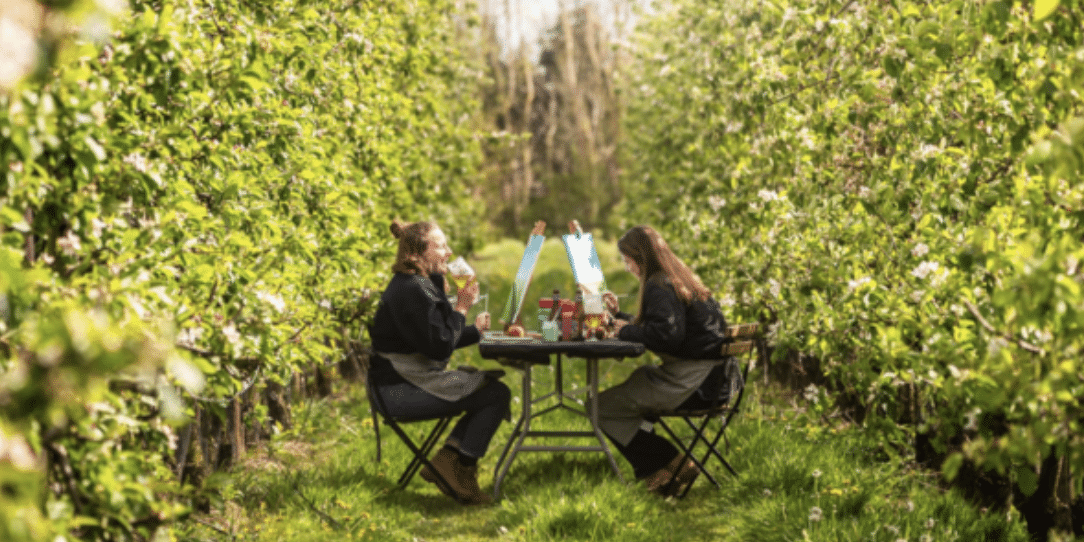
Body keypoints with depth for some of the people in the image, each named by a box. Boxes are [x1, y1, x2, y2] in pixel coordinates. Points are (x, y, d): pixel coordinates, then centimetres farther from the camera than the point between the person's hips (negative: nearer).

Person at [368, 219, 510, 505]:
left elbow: (438, 339, 21)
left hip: (414, 380, 11)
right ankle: (458, 467, -5)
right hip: (400, 391, -11)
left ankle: (448, 460, 6)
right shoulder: (410, 291, -19)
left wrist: (474, 330, 8)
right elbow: (439, 347, -23)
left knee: (492, 386, 9)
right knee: (496, 394, -12)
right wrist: (461, 308, -14)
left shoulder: (423, 284, 16)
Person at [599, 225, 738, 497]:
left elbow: (667, 336, -25)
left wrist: (626, 331, -10)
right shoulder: (679, 278, 17)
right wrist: (619, 315, 29)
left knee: (603, 406, -8)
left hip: (690, 380, -11)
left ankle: (669, 468, -6)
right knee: (636, 379, 32)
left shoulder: (658, 287, -13)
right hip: (708, 373, 11)